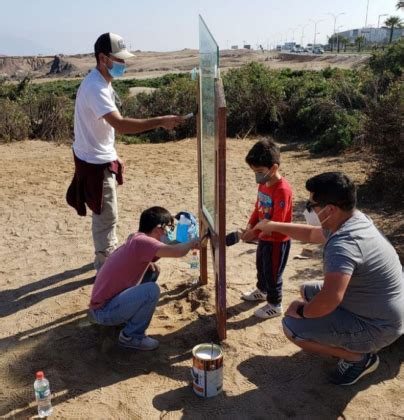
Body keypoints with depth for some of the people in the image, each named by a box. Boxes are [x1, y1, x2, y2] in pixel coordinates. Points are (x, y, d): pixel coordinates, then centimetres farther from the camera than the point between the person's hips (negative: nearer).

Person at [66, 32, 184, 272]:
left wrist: (113, 156, 19)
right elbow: (120, 124, -38)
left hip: (102, 158, 10)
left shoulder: (102, 82, 7)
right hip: (95, 163, -10)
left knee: (105, 215, 21)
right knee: (107, 218, 0)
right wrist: (160, 122, -39)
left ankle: (107, 258, 38)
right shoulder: (95, 87, -25)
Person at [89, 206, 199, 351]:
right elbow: (177, 252, -33)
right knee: (151, 290, -26)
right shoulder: (141, 241, -23)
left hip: (110, 300, 9)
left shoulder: (135, 240, 6)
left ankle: (129, 316, 21)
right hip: (104, 311, -9)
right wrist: (192, 243, -11)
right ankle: (131, 336, -4)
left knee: (151, 272, 11)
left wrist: (149, 263, -3)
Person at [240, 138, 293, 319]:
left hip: (277, 240, -9)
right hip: (264, 237, 9)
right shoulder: (263, 183, -1)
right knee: (261, 266, 28)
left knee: (272, 273, 8)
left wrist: (254, 233, -26)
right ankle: (262, 290, 52)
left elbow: (277, 222, -29)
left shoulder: (282, 190, -30)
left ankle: (274, 305, 27)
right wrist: (250, 226, -6)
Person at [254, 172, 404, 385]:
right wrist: (275, 226, 20)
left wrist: (301, 311, -25)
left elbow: (329, 300, -47)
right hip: (377, 310, 10)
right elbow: (312, 234, 19)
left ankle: (359, 357, -1)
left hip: (376, 325, -10)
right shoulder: (353, 220, -1)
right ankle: (351, 341, 18)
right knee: (308, 291, 21)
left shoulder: (344, 243, -34)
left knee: (292, 326, -15)